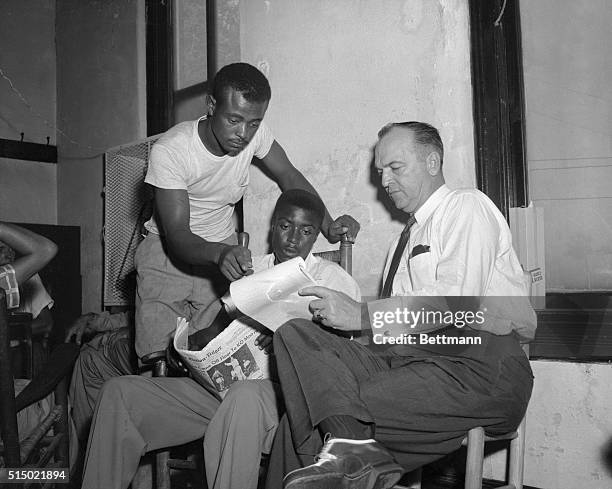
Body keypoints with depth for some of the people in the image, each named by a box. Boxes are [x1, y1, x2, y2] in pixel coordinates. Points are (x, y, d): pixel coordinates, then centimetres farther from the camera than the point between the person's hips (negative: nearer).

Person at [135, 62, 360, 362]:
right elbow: (177, 236, -27)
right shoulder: (169, 151, -25)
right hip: (168, 255, -3)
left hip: (224, 249, 3)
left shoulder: (254, 132, -14)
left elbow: (288, 176, 2)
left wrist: (328, 226, -14)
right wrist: (219, 254, -49)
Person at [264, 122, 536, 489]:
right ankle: (350, 442, -26)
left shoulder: (467, 206, 2)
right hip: (409, 356, 8)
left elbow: (456, 299, -15)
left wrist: (362, 315, -15)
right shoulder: (410, 233, 28)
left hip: (479, 367, -8)